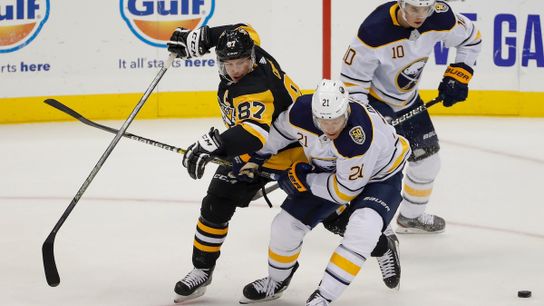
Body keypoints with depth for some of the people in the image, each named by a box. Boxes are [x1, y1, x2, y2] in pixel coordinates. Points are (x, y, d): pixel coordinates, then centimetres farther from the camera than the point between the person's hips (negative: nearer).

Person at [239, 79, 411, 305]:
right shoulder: (302, 111, -27)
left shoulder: (360, 136, -42)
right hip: (330, 170, 6)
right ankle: (276, 282, 32)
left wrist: (305, 180, -22)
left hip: (379, 175, -6)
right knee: (286, 224, 4)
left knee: (363, 228, -32)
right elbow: (281, 130, -1)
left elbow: (345, 191, -31)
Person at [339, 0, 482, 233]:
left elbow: (471, 38, 1)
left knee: (427, 160, 15)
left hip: (408, 100, 6)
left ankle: (411, 218, 38)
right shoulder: (375, 29, -34)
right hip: (374, 99, -6)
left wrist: (458, 75, -6)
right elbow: (352, 76, -24)